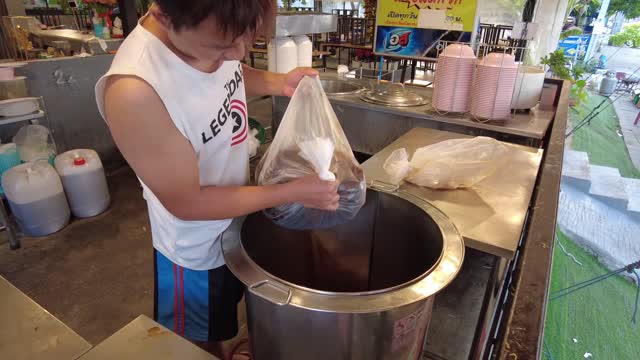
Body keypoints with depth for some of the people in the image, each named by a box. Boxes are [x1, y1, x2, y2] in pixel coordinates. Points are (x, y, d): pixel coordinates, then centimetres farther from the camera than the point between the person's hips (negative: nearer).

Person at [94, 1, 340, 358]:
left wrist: (278, 82, -11)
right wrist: (294, 192, -24)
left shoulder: (215, 30, -17)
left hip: (240, 220, 6)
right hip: (197, 250, -6)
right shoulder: (133, 91, -37)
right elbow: (187, 203, -26)